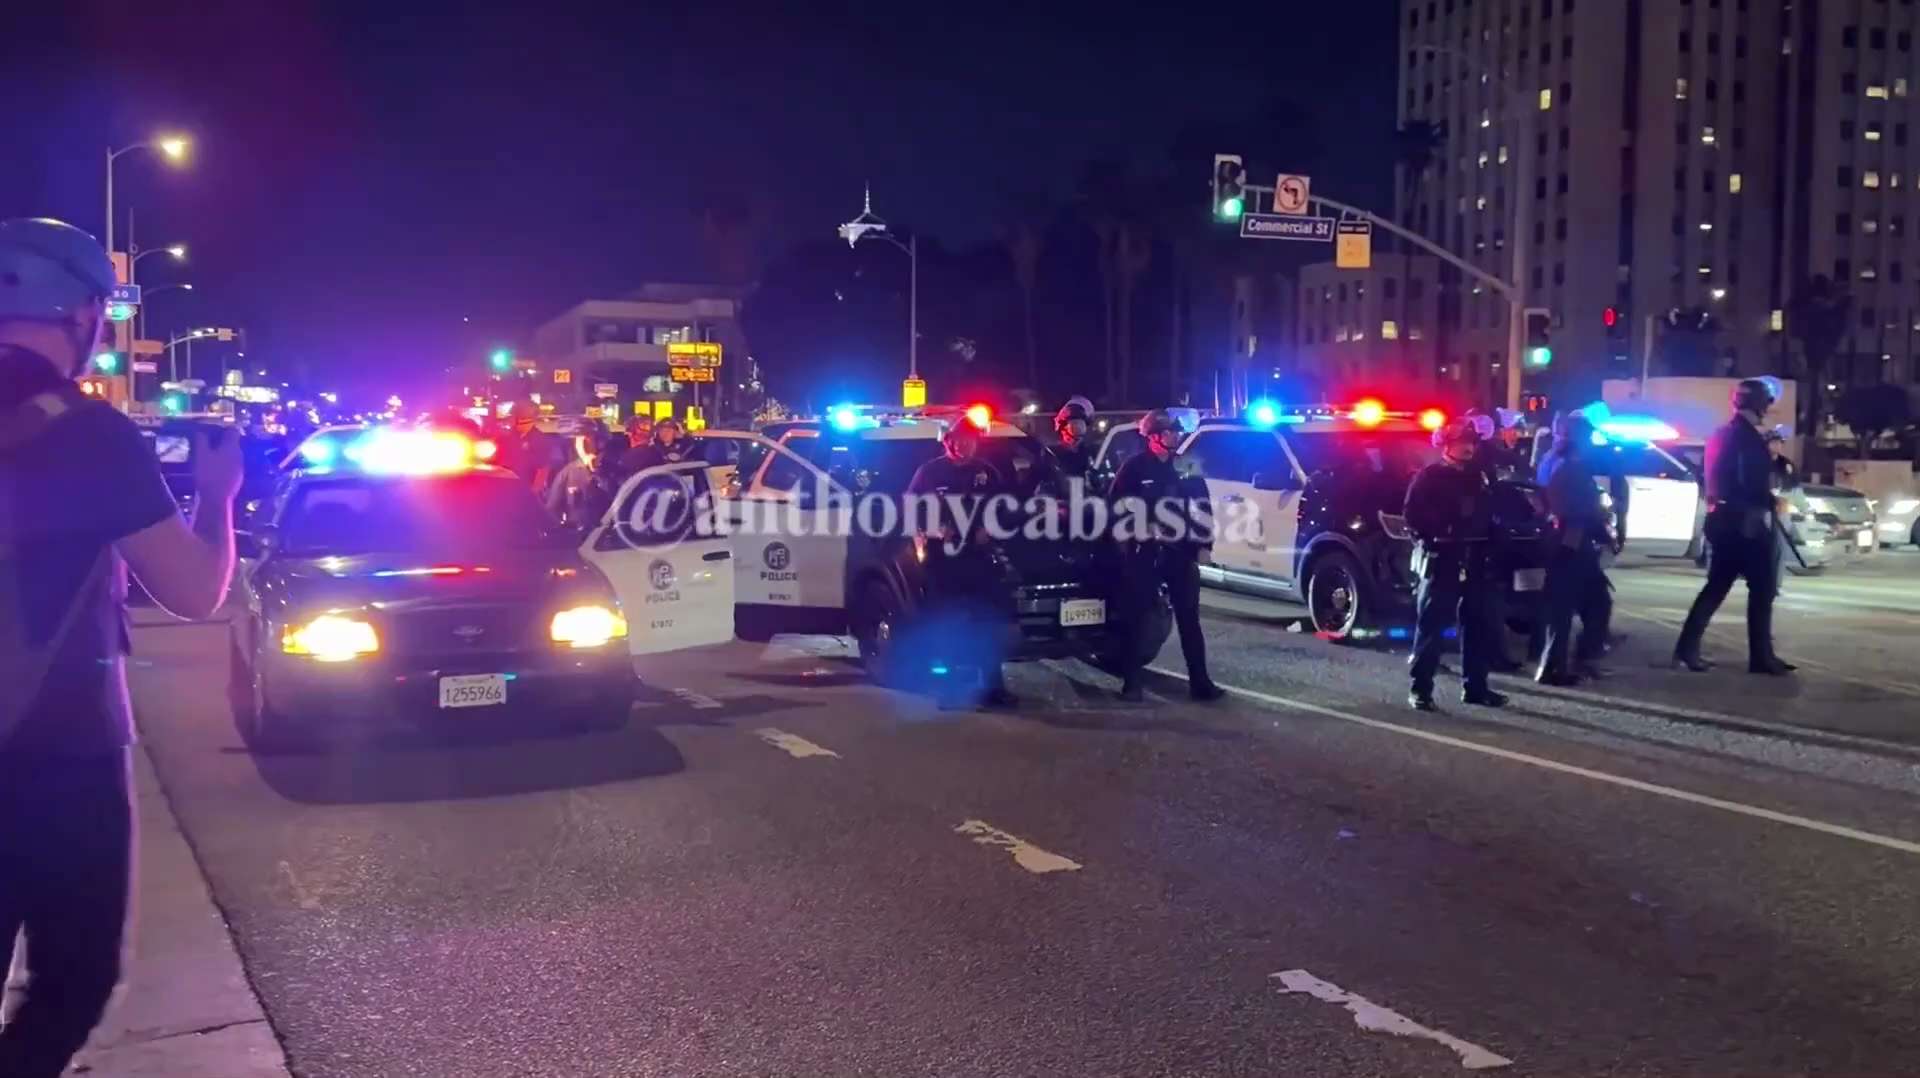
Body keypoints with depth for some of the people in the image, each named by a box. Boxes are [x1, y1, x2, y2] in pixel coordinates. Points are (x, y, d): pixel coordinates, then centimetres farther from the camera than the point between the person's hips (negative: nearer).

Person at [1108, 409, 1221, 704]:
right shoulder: (1134, 467, -3)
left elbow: (1203, 508, 11)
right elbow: (1116, 506, -5)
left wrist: (1203, 544, 4)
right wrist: (1129, 540, -10)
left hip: (1181, 552, 3)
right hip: (1144, 553, -3)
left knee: (1189, 618, 5)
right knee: (1138, 617, 3)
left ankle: (1199, 681, 9)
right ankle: (1132, 682, 9)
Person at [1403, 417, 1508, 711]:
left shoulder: (1478, 477, 17)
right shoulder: (1429, 476, -2)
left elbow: (1488, 515, 22)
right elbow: (1413, 516, -9)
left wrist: (1487, 541, 7)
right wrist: (1438, 536, -16)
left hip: (1474, 561, 6)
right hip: (1441, 561, -6)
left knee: (1479, 624, 8)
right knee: (1431, 625, -7)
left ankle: (1475, 686, 18)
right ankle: (1420, 688, -5)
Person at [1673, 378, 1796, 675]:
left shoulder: (1721, 435, 13)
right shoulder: (1749, 438, -15)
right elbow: (1754, 484, -20)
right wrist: (1771, 502, -3)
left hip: (1724, 520, 8)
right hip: (1748, 522, -8)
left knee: (1716, 587, 10)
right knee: (1762, 590, 1)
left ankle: (1687, 649, 3)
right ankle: (1761, 656, 3)